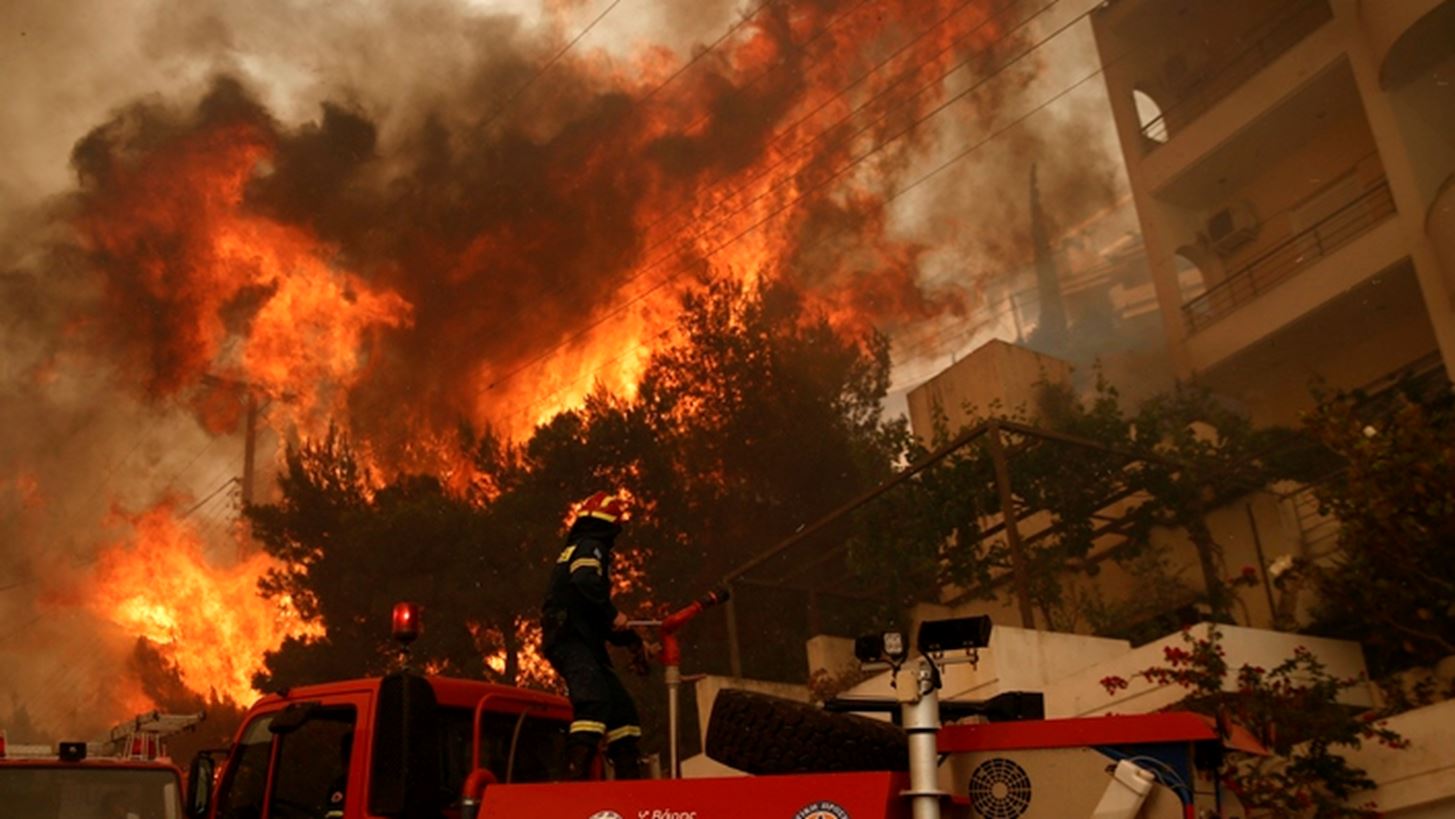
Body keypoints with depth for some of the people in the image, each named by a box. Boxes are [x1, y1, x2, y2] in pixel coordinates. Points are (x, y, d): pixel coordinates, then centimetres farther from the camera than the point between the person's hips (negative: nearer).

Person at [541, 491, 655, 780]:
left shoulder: (576, 549, 30)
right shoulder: (590, 547, -1)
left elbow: (596, 618, 34)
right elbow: (585, 582, -27)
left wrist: (635, 642, 31)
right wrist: (613, 615, -19)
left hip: (582, 642, 10)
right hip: (571, 641, -10)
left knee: (622, 709, 11)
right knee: (596, 700, -29)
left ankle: (630, 780, 14)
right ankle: (576, 774, -39)